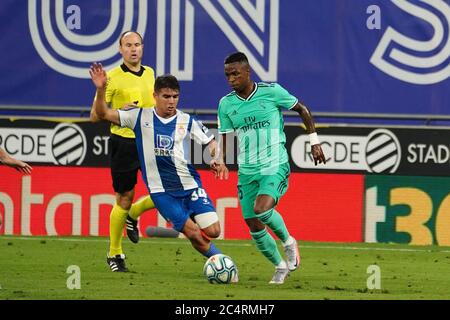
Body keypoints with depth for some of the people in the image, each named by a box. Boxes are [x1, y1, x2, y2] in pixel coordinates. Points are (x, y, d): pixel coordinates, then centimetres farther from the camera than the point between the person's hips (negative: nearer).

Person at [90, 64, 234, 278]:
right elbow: (103, 114, -1)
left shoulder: (187, 122, 2)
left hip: (190, 185, 1)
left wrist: (217, 161, -9)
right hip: (161, 190, -1)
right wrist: (100, 90, -17)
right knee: (193, 233, -12)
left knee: (212, 231, -10)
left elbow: (210, 142, 11)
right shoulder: (140, 117, -1)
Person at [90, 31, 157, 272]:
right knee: (124, 199, 1)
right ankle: (114, 254, 16)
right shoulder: (113, 77, -7)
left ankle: (133, 215, 23)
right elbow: (95, 115, -8)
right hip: (123, 142, -5)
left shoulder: (149, 74, 10)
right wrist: (122, 112, -21)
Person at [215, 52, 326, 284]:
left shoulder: (271, 91, -7)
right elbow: (225, 139, 8)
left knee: (261, 209, -28)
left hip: (275, 167, -4)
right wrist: (219, 160, -12)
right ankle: (280, 267, 23)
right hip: (247, 171, 4)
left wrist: (314, 141, 4)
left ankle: (288, 242, 0)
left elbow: (302, 110, 6)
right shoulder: (226, 104, 2)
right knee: (254, 228, 1)